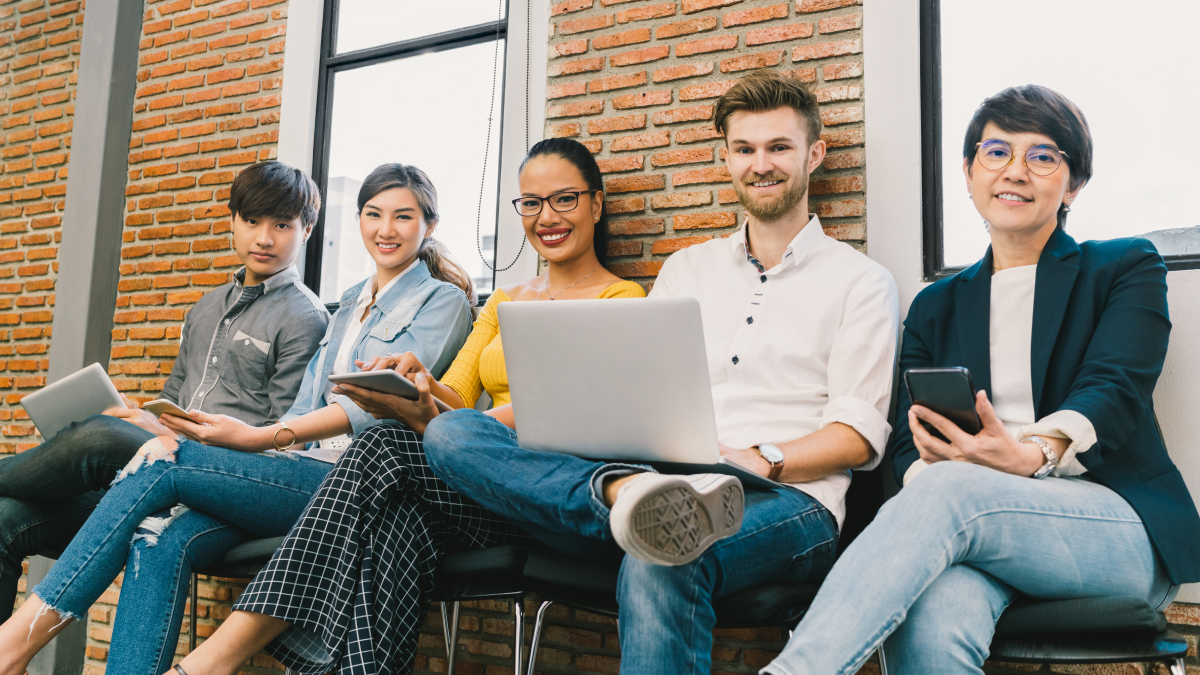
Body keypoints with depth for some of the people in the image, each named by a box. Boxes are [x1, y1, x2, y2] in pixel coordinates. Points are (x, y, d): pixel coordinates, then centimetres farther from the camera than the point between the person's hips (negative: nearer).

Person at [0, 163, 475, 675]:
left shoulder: (443, 300, 4)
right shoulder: (350, 305, 27)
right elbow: (306, 403, 18)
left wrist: (260, 437, -18)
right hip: (305, 468, 6)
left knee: (163, 462, -20)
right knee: (160, 540, -22)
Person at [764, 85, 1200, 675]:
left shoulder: (1127, 268, 13)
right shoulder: (936, 306, 20)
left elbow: (1114, 388, -6)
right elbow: (909, 441, 10)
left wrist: (1033, 454, -28)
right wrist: (925, 468, -17)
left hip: (1115, 528, -2)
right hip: (978, 532, 2)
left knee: (949, 492, -36)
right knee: (927, 627, -37)